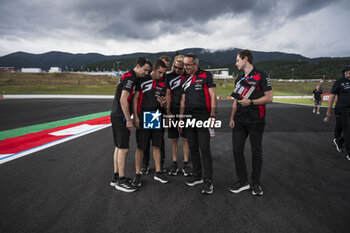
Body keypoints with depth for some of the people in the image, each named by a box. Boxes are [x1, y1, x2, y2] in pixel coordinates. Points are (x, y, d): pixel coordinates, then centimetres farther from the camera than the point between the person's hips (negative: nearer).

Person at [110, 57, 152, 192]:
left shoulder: (129, 77, 18)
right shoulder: (130, 78, -14)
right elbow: (123, 100, -21)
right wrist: (129, 120, -17)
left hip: (116, 116, 10)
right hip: (120, 117, -10)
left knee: (119, 147, 14)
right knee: (123, 148, -6)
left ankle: (116, 177, 22)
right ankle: (121, 181, 2)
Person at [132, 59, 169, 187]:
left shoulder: (162, 83, 10)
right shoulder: (142, 80, -4)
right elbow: (135, 98, -5)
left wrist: (162, 103, -9)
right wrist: (135, 117, -11)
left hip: (156, 116, 5)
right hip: (143, 116, -4)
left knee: (157, 145, 10)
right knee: (140, 147, 1)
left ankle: (158, 172, 22)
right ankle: (137, 174, 13)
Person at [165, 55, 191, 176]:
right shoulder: (169, 77, 7)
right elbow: (168, 94, 5)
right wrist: (168, 111, -2)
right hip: (173, 112, 2)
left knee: (186, 138, 4)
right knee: (174, 139, 8)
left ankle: (186, 164, 14)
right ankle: (174, 163, 18)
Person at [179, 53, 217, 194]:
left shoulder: (206, 76, 0)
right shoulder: (185, 80, 16)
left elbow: (213, 96, -5)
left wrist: (212, 115, -14)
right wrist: (180, 119, 13)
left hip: (203, 117, -6)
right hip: (188, 118, 6)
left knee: (205, 149, -7)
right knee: (193, 149, 11)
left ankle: (208, 180, 1)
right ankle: (197, 175, 24)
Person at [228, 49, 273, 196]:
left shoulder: (260, 76, -3)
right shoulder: (239, 80, 18)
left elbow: (269, 97, -8)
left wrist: (251, 102, -18)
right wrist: (232, 117, 10)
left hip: (255, 121, -6)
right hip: (240, 121, 6)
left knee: (256, 152, 4)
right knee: (237, 151, 3)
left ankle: (256, 183, 17)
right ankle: (243, 182, 16)